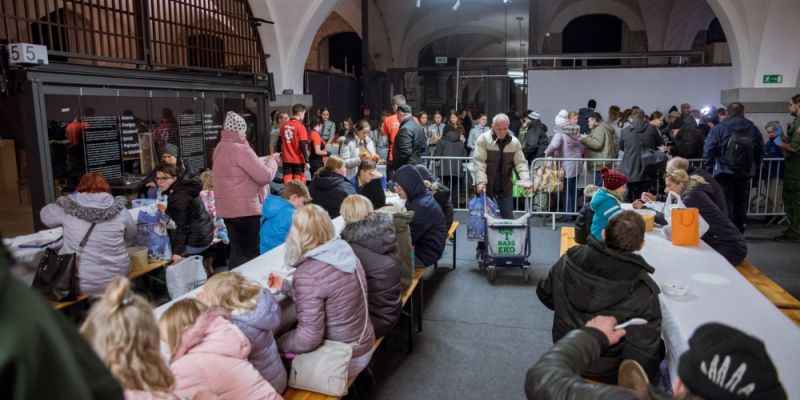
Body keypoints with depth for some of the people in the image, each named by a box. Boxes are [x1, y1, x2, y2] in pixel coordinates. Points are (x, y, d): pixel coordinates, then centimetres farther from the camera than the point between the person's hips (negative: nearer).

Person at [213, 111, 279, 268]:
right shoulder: (240, 149, -18)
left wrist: (264, 161, 19)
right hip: (245, 209, -9)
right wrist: (272, 161, 1)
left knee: (237, 251, 14)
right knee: (251, 253, 0)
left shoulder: (220, 149, 12)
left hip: (228, 208, 9)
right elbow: (265, 176, -18)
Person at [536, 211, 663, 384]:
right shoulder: (643, 293, -28)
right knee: (659, 347, 22)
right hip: (606, 375, -4)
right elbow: (644, 354, -23)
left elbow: (545, 294, 1)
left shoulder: (571, 259, -17)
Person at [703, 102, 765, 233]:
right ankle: (739, 233, 24)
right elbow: (760, 150, 9)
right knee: (741, 204, 15)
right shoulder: (753, 128, 5)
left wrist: (708, 169, -1)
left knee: (726, 204, -3)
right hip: (745, 173, 4)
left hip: (724, 172, -4)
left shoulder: (719, 128, -7)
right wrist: (754, 167, 18)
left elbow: (708, 150, -10)